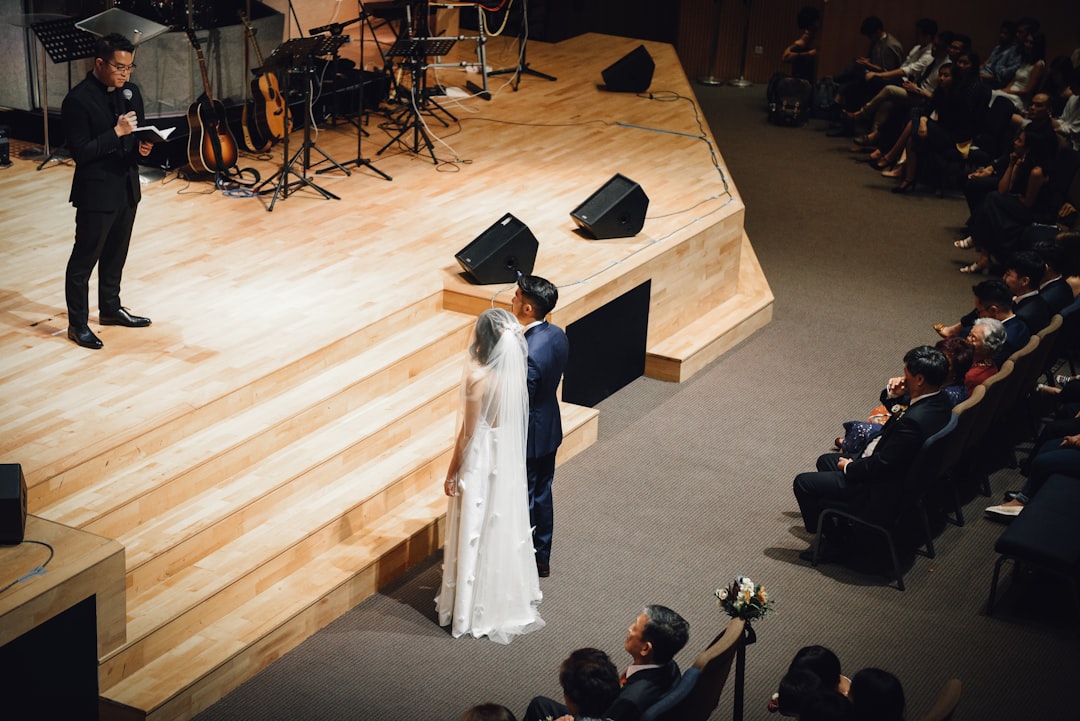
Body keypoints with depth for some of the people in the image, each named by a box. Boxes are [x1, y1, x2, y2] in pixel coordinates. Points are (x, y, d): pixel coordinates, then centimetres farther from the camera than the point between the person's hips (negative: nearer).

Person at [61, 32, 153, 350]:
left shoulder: (131, 91, 4)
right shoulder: (78, 100, -18)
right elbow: (80, 152, -20)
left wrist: (143, 146, -8)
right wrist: (116, 133, -26)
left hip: (128, 186, 7)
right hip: (96, 192, -7)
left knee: (116, 254, 20)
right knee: (84, 258, 3)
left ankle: (110, 308, 36)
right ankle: (77, 323, 12)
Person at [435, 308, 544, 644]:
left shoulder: (478, 379, -26)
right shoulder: (514, 372, -7)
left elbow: (468, 433, -18)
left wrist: (452, 472, -7)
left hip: (480, 462, -7)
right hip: (508, 463, 7)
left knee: (477, 533, 8)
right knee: (505, 527, 22)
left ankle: (474, 609, 21)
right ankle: (509, 598, 37)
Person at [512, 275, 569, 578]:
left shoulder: (527, 354, -33)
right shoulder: (557, 335, -6)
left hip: (529, 438, -9)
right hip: (550, 429, 9)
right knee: (542, 494, 23)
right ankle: (542, 558, 38)